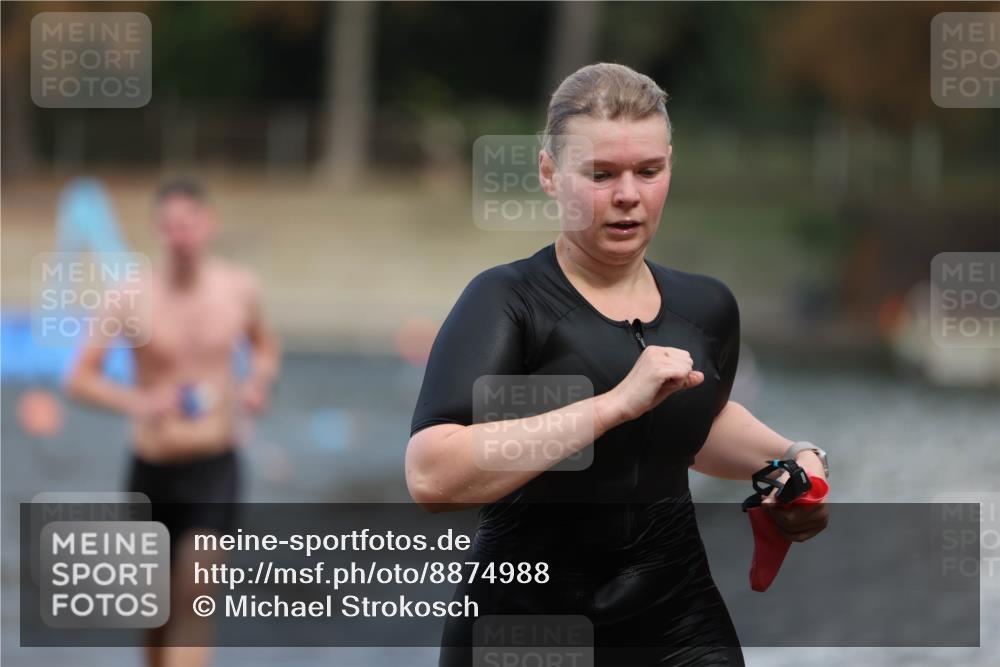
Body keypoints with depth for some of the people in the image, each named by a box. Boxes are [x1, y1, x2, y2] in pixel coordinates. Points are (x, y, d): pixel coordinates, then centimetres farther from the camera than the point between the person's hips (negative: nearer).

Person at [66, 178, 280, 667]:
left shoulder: (239, 289, -2)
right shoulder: (134, 299, -10)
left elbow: (265, 346, 19)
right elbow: (80, 378, -10)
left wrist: (260, 379, -4)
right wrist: (134, 402, -29)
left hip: (214, 466, 0)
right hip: (152, 467, 0)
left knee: (193, 599, -14)